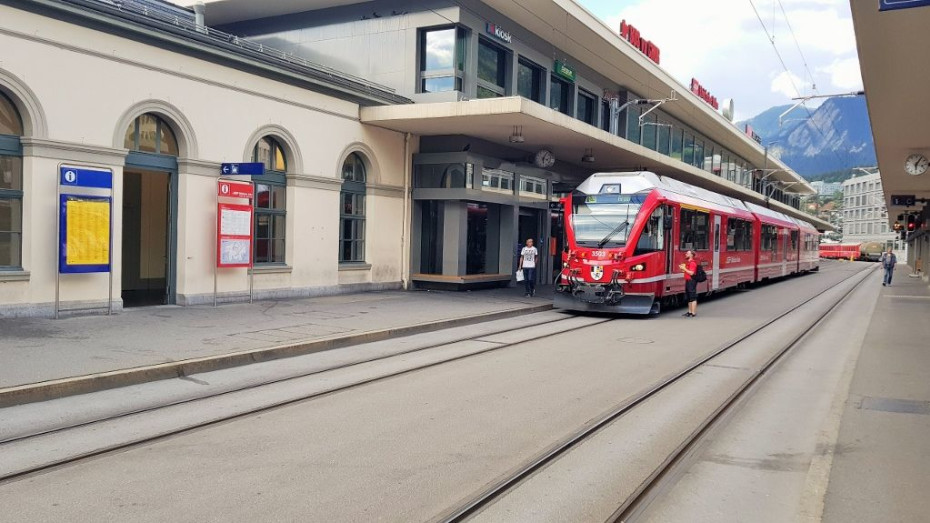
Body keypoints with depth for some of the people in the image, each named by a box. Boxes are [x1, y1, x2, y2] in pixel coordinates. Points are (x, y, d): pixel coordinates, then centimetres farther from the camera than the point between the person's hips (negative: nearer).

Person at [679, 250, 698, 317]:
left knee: (693, 298, -7)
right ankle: (690, 312, 21)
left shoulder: (693, 263, -14)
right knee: (688, 298, 14)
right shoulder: (688, 262, 18)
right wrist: (683, 268, 10)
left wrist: (684, 268, -17)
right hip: (688, 281, 11)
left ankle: (693, 313, -6)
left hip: (691, 281, -11)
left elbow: (691, 273, -22)